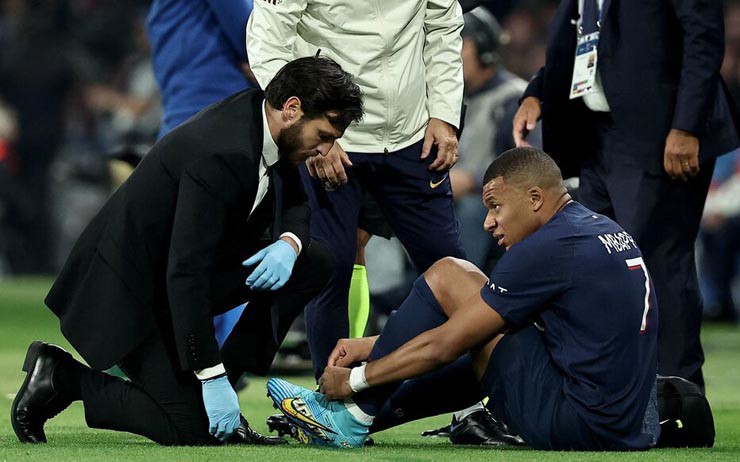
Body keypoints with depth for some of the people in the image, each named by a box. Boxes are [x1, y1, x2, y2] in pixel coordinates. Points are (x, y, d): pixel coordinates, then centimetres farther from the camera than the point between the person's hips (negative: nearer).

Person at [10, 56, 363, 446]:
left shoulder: (265, 120, -4)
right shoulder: (218, 156, -32)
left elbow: (293, 204, 13)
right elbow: (186, 274, -33)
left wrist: (289, 243, -13)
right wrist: (213, 378, -31)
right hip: (130, 286, -10)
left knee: (314, 264, -3)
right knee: (188, 430, -15)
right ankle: (61, 377, 2)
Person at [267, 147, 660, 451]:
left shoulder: (549, 248, -13)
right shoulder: (603, 229, 15)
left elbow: (445, 345, -9)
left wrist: (354, 379, 4)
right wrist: (373, 345, 22)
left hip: (580, 424, -9)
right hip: (629, 426, 9)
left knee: (447, 277, -2)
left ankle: (352, 415, 6)